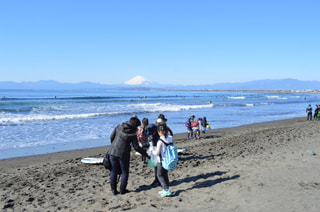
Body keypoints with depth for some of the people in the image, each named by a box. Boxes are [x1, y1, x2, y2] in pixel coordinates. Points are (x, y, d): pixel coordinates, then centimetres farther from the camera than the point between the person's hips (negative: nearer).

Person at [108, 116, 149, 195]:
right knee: (125, 172, 16)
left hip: (113, 152, 4)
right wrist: (145, 154, 2)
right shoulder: (133, 133, -11)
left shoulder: (119, 127, -2)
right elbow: (136, 147, -9)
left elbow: (112, 137, 6)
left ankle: (113, 189, 18)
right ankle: (122, 189, 19)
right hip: (123, 154, -3)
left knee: (114, 171, 16)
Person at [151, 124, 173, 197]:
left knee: (159, 175, 6)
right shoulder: (170, 138, -1)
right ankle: (166, 190, 25)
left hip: (162, 161, -7)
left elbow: (157, 152, -16)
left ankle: (167, 190, -2)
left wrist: (152, 151, 4)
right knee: (165, 174, 19)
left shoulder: (160, 141, -21)